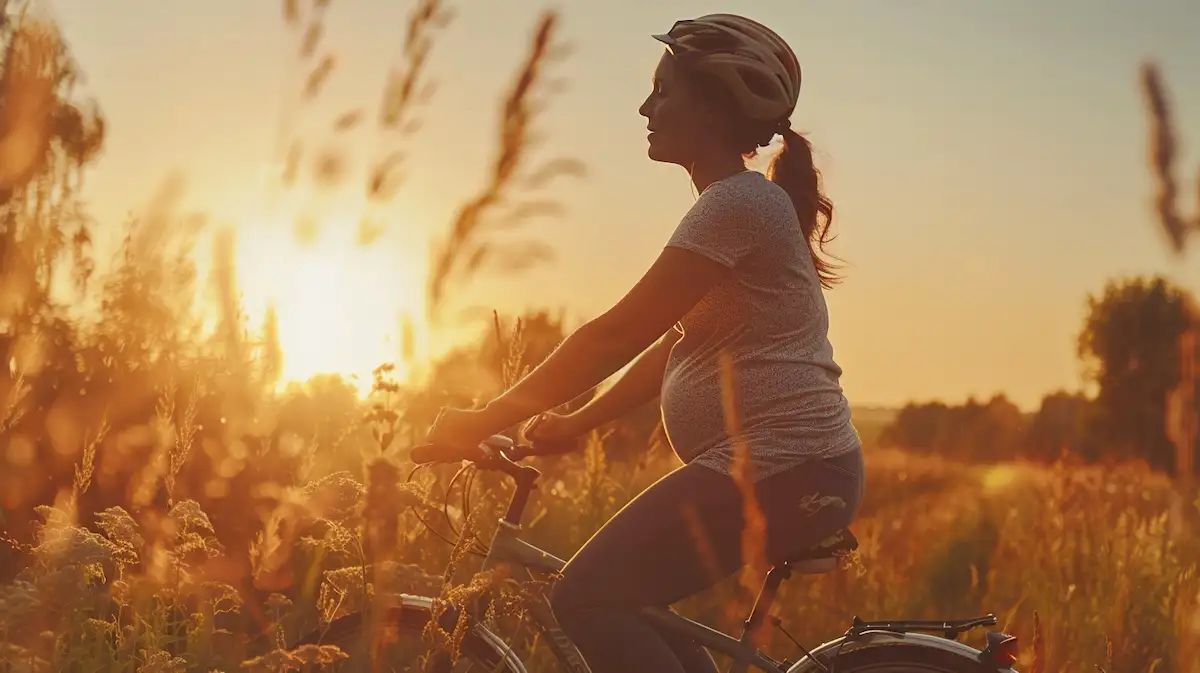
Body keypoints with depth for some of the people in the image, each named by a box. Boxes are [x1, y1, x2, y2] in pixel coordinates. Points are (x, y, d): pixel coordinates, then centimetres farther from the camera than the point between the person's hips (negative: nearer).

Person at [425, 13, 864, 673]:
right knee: (626, 596, 17)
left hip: (780, 470, -11)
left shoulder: (738, 203, -15)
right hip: (783, 467, 11)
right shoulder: (741, 204, 18)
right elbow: (671, 347, 21)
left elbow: (616, 334, -17)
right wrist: (572, 423, 18)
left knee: (588, 597, -13)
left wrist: (483, 422, -12)